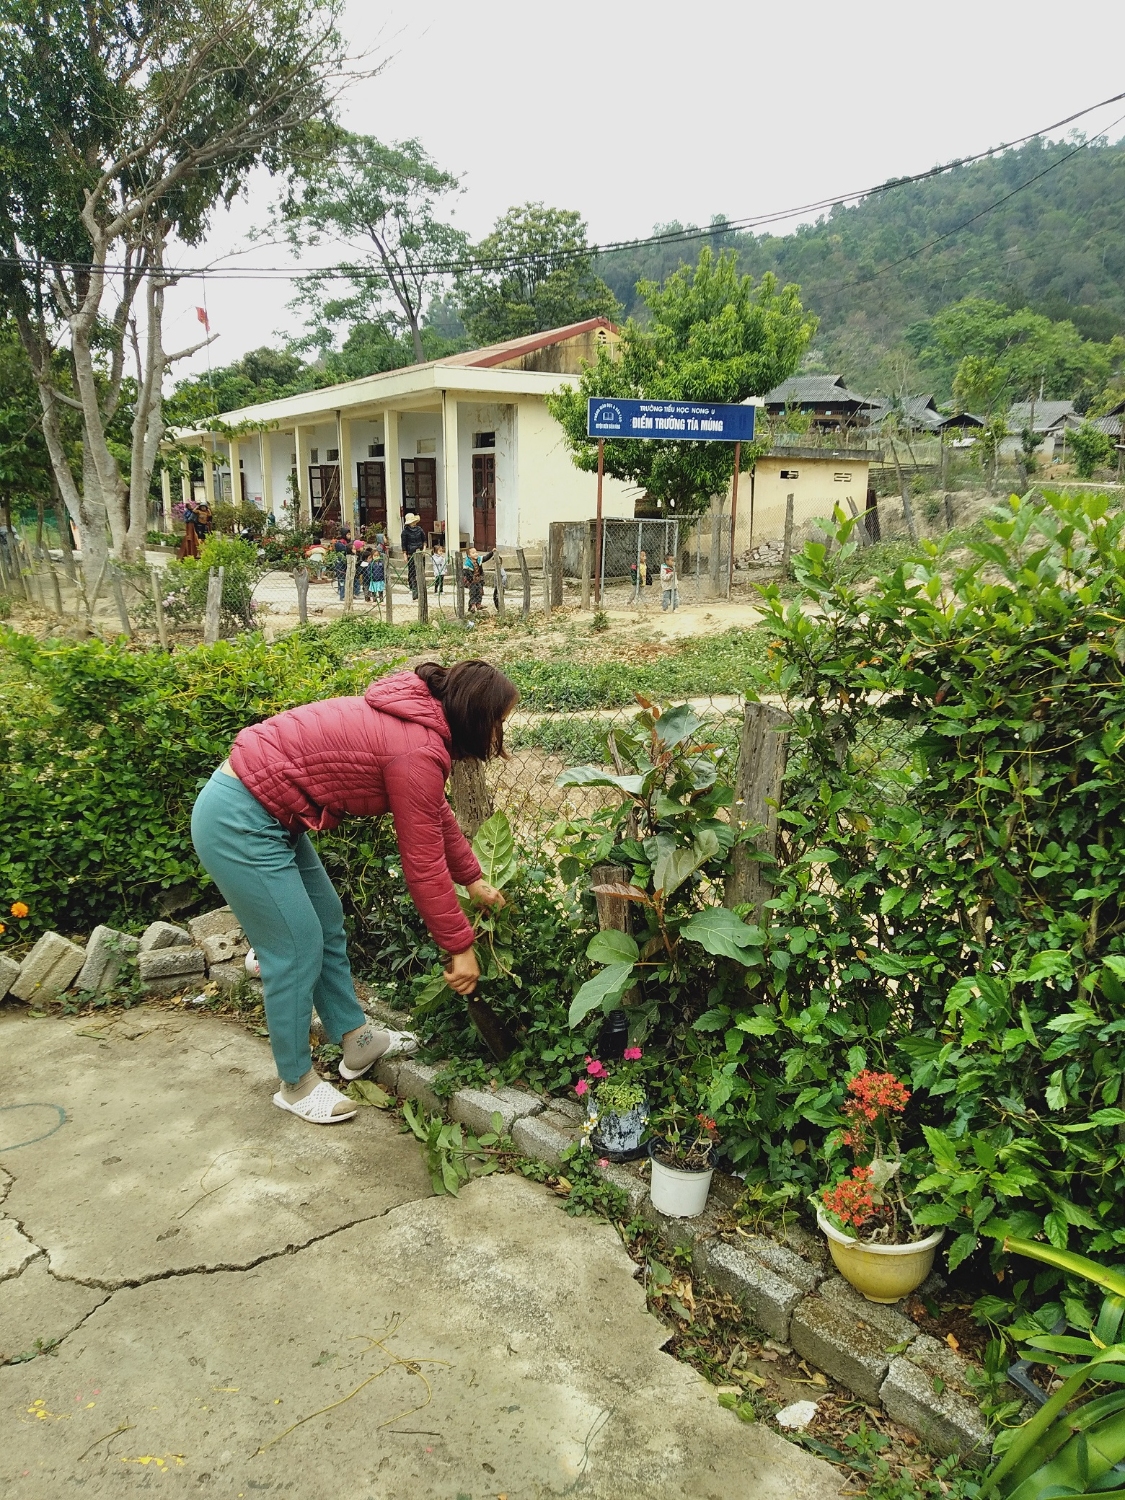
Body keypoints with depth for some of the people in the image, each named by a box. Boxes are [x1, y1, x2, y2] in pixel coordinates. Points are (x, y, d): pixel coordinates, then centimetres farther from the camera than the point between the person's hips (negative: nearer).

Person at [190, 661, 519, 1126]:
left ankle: (356, 1040, 33)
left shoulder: (416, 718, 7)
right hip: (239, 824, -11)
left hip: (261, 810, 11)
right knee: (299, 951, 0)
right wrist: (460, 947, -7)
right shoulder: (419, 751, -23)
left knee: (328, 923, 18)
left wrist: (474, 880, 26)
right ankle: (296, 1084, 18)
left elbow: (437, 815, 20)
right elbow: (423, 866, -17)